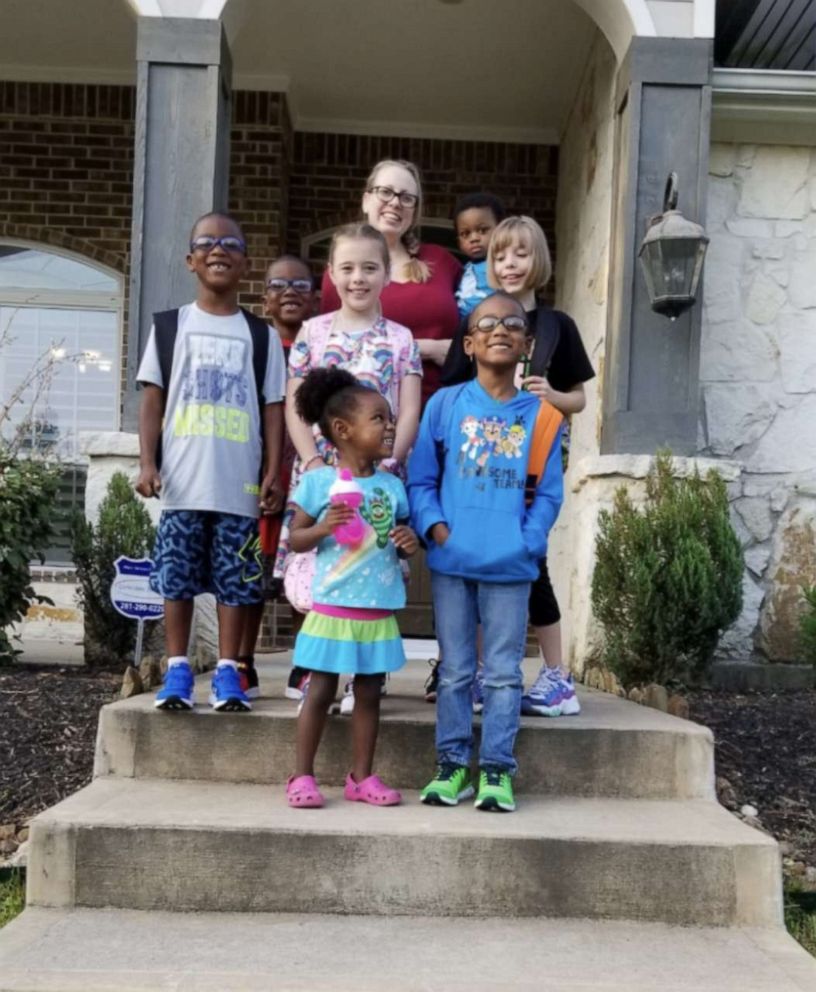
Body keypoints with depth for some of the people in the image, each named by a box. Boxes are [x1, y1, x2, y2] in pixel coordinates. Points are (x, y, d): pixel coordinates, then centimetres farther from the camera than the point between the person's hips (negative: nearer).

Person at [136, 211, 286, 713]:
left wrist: (273, 474, -1)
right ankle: (178, 668, 14)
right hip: (183, 481, 0)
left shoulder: (260, 334, 8)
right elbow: (153, 398, 5)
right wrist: (148, 462, -4)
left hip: (240, 483, 0)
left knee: (235, 580, 3)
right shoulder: (170, 325, 8)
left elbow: (273, 407, 6)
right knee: (177, 577, 3)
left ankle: (227, 670, 12)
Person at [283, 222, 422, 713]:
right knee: (315, 577, -3)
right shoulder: (312, 332, 9)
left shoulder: (400, 339, 8)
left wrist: (387, 463, -11)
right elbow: (294, 406, 4)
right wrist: (313, 463, -8)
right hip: (320, 472, 1)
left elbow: (409, 413, 2)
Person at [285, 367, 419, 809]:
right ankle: (302, 775, 15)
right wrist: (323, 527, -22)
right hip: (333, 607, -4)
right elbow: (295, 539, -3)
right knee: (321, 689, 4)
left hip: (379, 611, 4)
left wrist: (409, 542, -7)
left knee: (369, 692, 11)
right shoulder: (319, 481, -5)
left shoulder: (392, 485, 7)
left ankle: (362, 777, 22)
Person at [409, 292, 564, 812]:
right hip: (452, 562, 0)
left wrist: (527, 542, -10)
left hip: (510, 567, 0)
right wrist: (435, 527, -10)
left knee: (504, 671, 6)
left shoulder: (541, 416, 3)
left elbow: (548, 494, 3)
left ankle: (497, 769, 16)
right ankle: (452, 763, 20)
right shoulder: (445, 404, 2)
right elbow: (420, 479, 3)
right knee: (455, 669, 10)